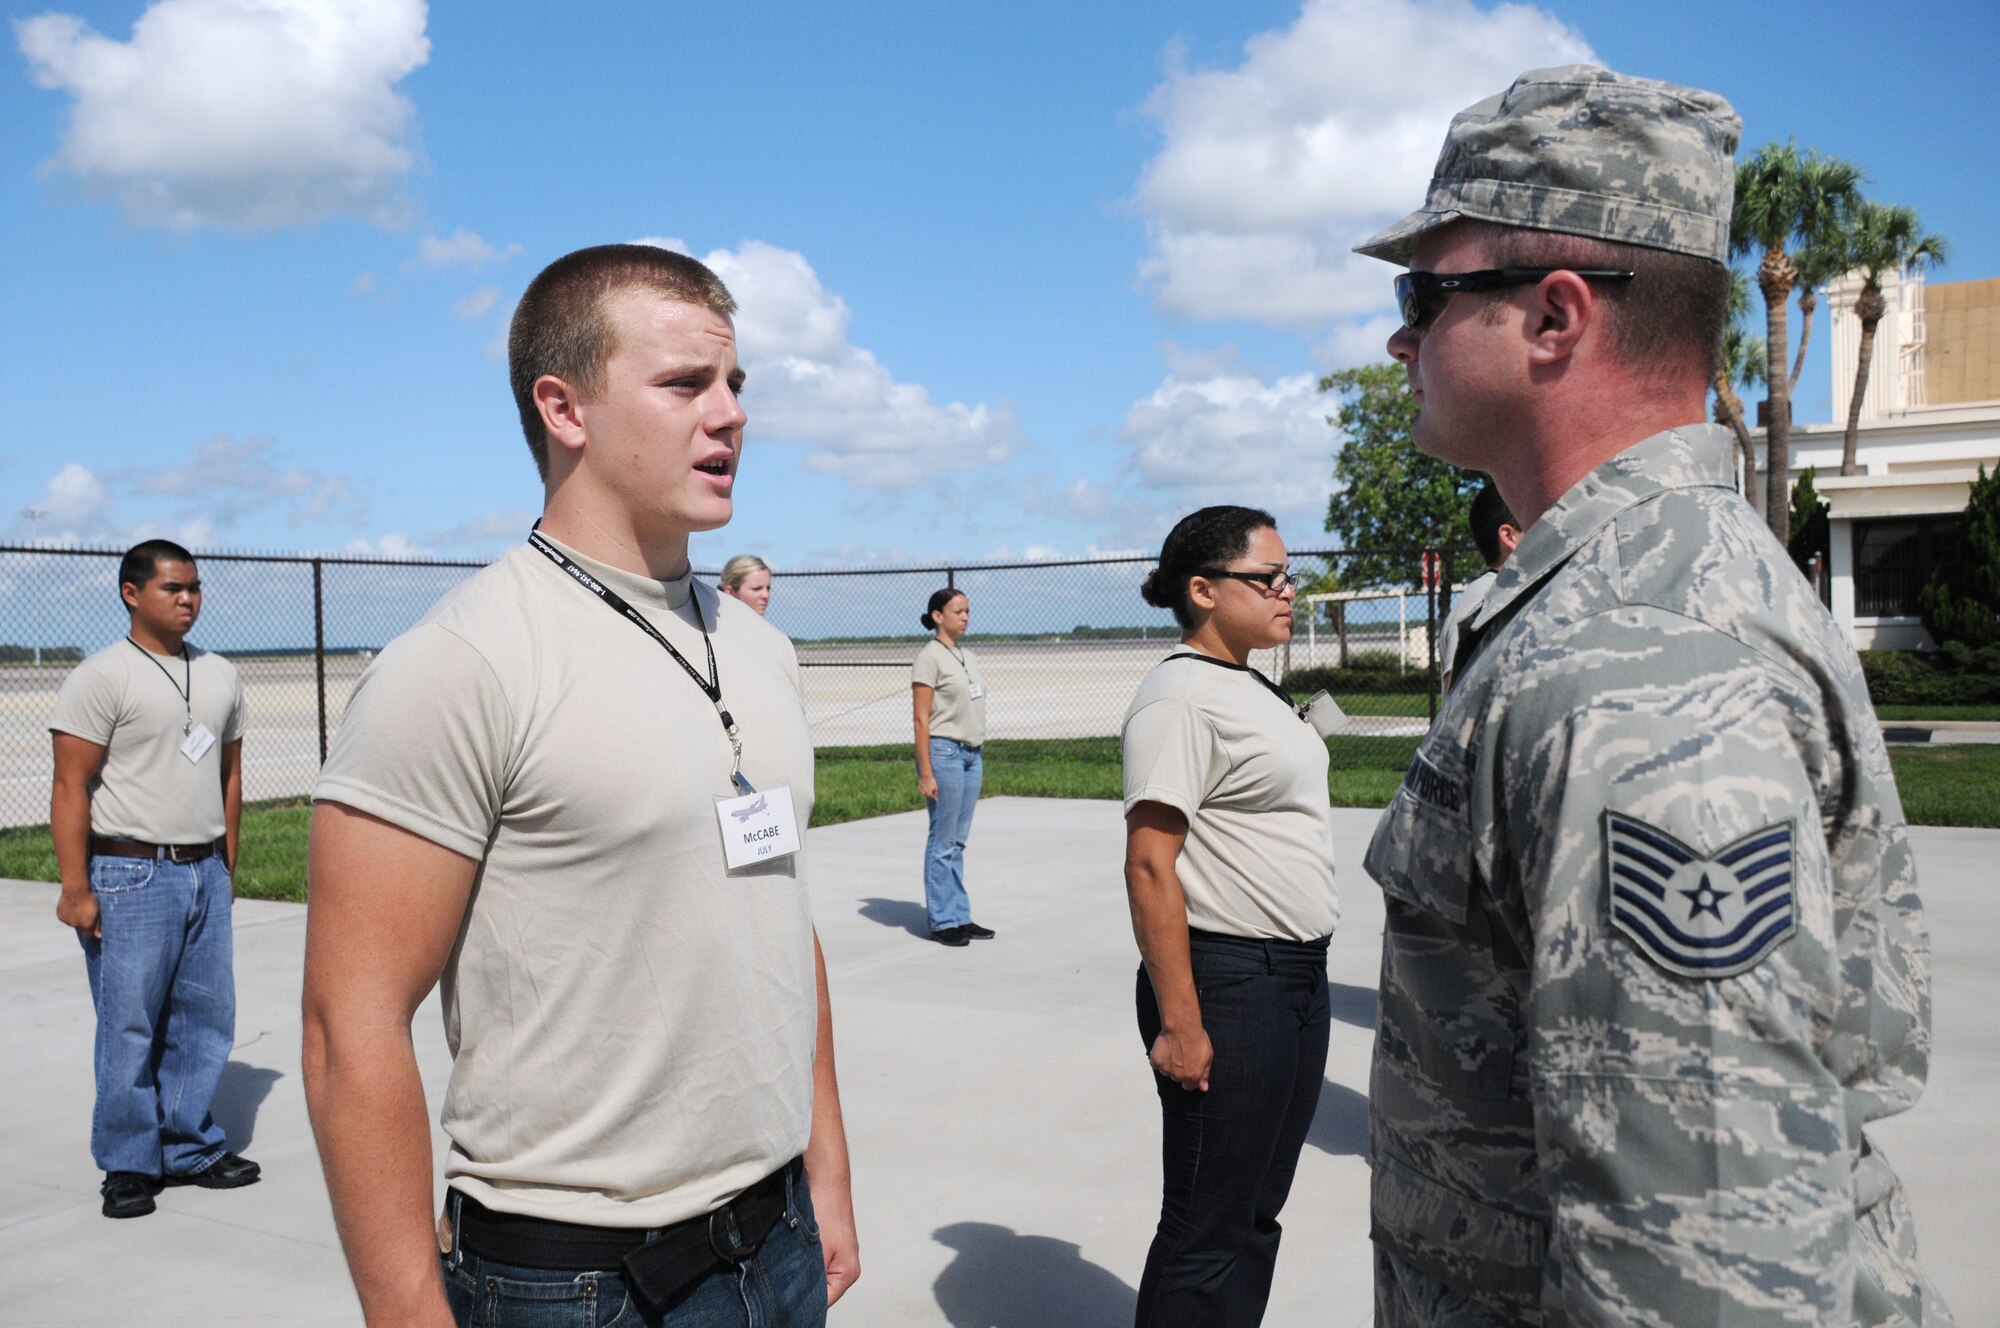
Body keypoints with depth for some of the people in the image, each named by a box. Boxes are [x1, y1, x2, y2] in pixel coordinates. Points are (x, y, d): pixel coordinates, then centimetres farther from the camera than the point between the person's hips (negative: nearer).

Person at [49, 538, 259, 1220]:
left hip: (204, 875, 6)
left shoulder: (220, 676, 13)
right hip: (131, 877, -6)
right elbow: (71, 788, -10)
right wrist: (75, 888, -15)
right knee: (130, 1029, 0)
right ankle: (128, 1164, 13)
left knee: (205, 1020, 8)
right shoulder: (101, 677, -6)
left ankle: (190, 1149, 21)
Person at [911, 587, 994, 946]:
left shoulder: (968, 657, 15)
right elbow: (921, 719, -12)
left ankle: (960, 917, 17)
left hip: (971, 754, 7)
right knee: (943, 842, -1)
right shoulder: (930, 658, -8)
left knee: (958, 842, 11)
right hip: (944, 753, -7)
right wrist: (925, 773, -15)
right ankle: (943, 921, 6)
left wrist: (977, 753, 15)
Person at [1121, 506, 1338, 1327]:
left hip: (1298, 978, 9)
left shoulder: (1249, 687, 13)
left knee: (1257, 1211, 18)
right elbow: (1149, 866, -21)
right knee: (1209, 1232, 2)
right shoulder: (1181, 697, -16)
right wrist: (1180, 1025, -22)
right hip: (1227, 982, -9)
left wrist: (1300, 977, 19)